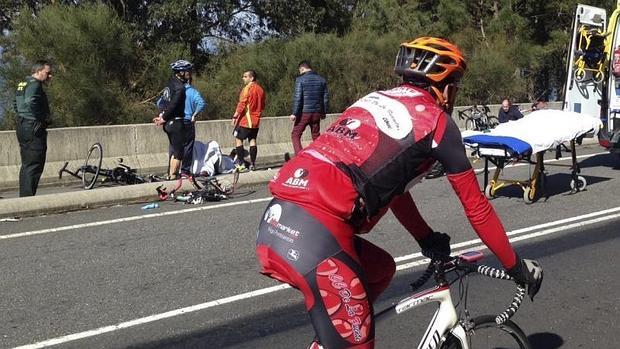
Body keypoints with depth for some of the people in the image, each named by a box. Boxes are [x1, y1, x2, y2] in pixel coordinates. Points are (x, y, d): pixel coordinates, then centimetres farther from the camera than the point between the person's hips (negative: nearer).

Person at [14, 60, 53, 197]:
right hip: (33, 129, -10)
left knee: (26, 165, 16)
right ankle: (28, 197, -10)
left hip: (22, 127, 10)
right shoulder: (34, 84, -13)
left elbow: (16, 103, 27)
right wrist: (38, 120, -21)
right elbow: (31, 103, -29)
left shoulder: (23, 84, 18)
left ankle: (23, 196, 21)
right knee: (34, 166, -8)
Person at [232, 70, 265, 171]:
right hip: (256, 121, 7)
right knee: (252, 140, 9)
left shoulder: (248, 88, -11)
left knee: (238, 139, 1)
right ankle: (252, 164, 6)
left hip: (245, 120, -7)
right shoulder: (260, 89, 11)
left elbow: (242, 104, -16)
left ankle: (241, 163, -5)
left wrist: (235, 116, -13)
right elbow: (262, 106, 17)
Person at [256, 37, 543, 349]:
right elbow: (476, 206, 12)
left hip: (275, 223, 8)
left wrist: (427, 240, 45)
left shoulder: (376, 101, 27)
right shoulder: (436, 121, 7)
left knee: (381, 270, 28)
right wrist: (516, 266, 25)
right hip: (314, 234, -8)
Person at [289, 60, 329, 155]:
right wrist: (323, 112, 20)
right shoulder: (321, 80, 10)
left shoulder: (300, 79, -7)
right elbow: (326, 97, 12)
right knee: (316, 135, 14)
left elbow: (297, 97, -13)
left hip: (304, 113, -5)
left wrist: (294, 113, -13)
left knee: (295, 135, 2)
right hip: (317, 113, 5)